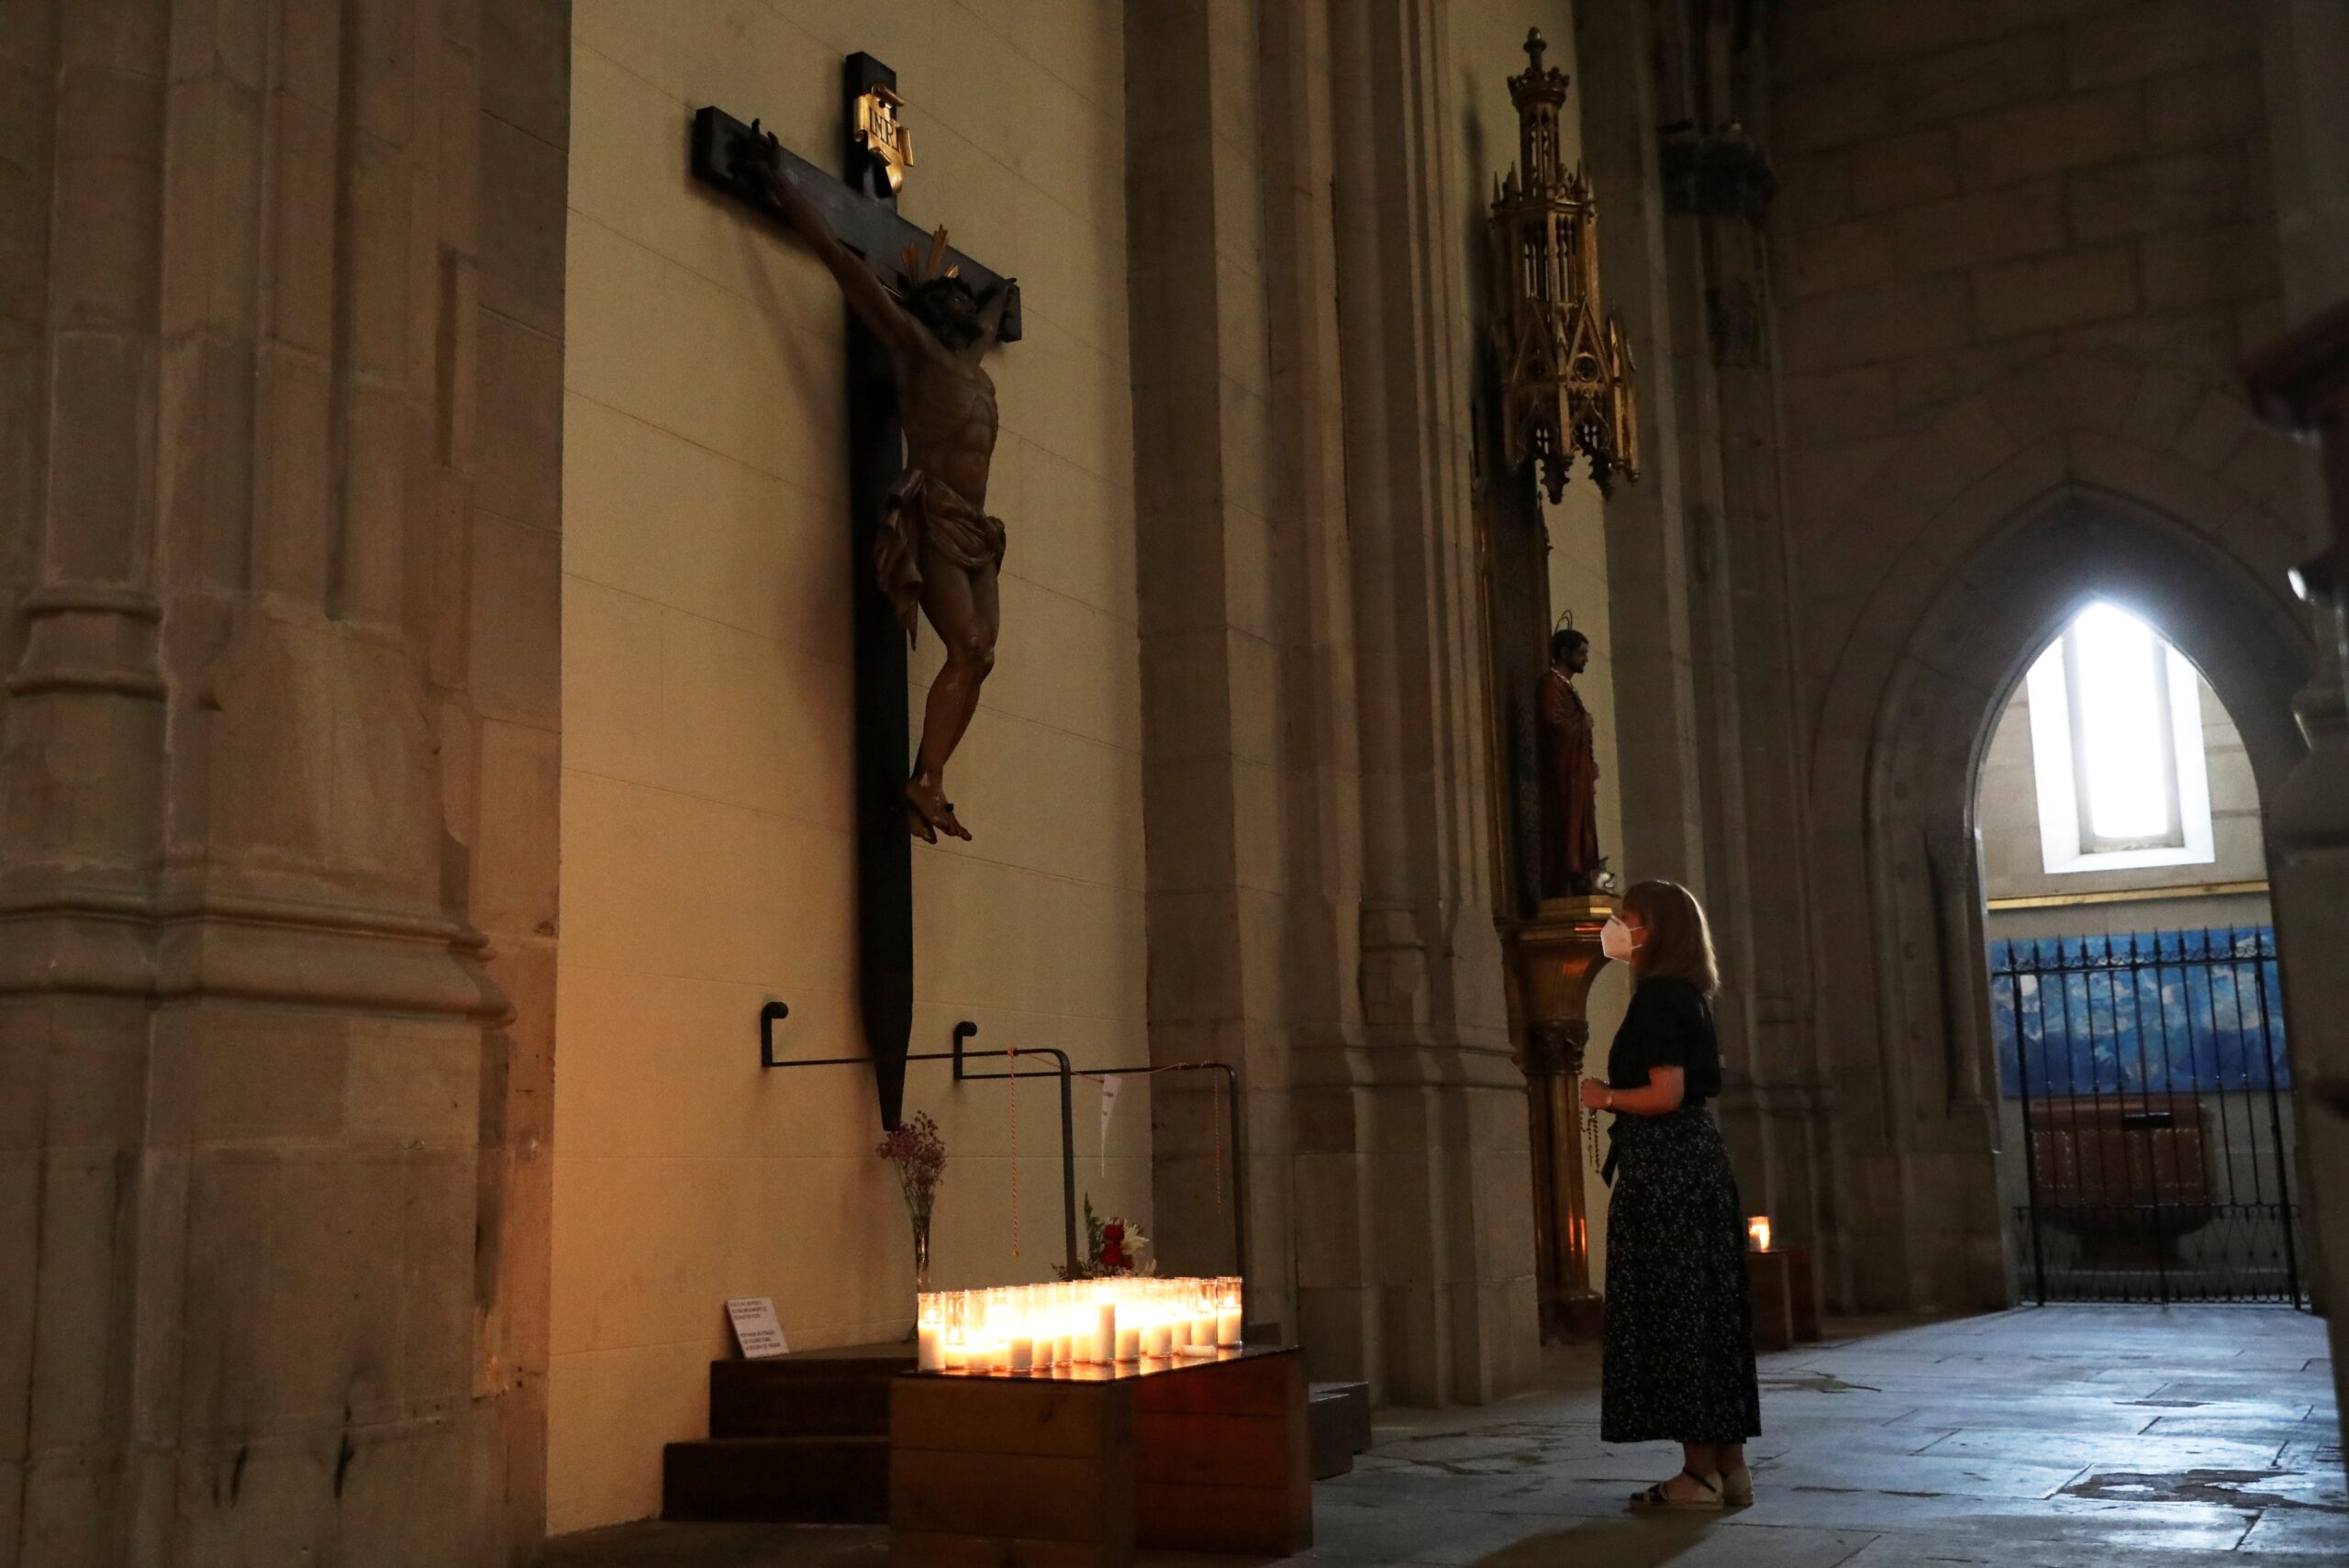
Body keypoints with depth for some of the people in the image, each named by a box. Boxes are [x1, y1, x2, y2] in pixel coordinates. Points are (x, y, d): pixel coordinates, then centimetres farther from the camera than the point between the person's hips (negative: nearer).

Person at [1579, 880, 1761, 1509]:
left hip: (1663, 1166, -10)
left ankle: (1699, 1471, -2)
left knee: (1671, 1309, -5)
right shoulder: (1692, 996, 16)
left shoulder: (1657, 998, -13)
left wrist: (1605, 1097, -6)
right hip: (1698, 1156, 10)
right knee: (1710, 1306, 10)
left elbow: (1666, 1094, -20)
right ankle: (1729, 1463, 15)